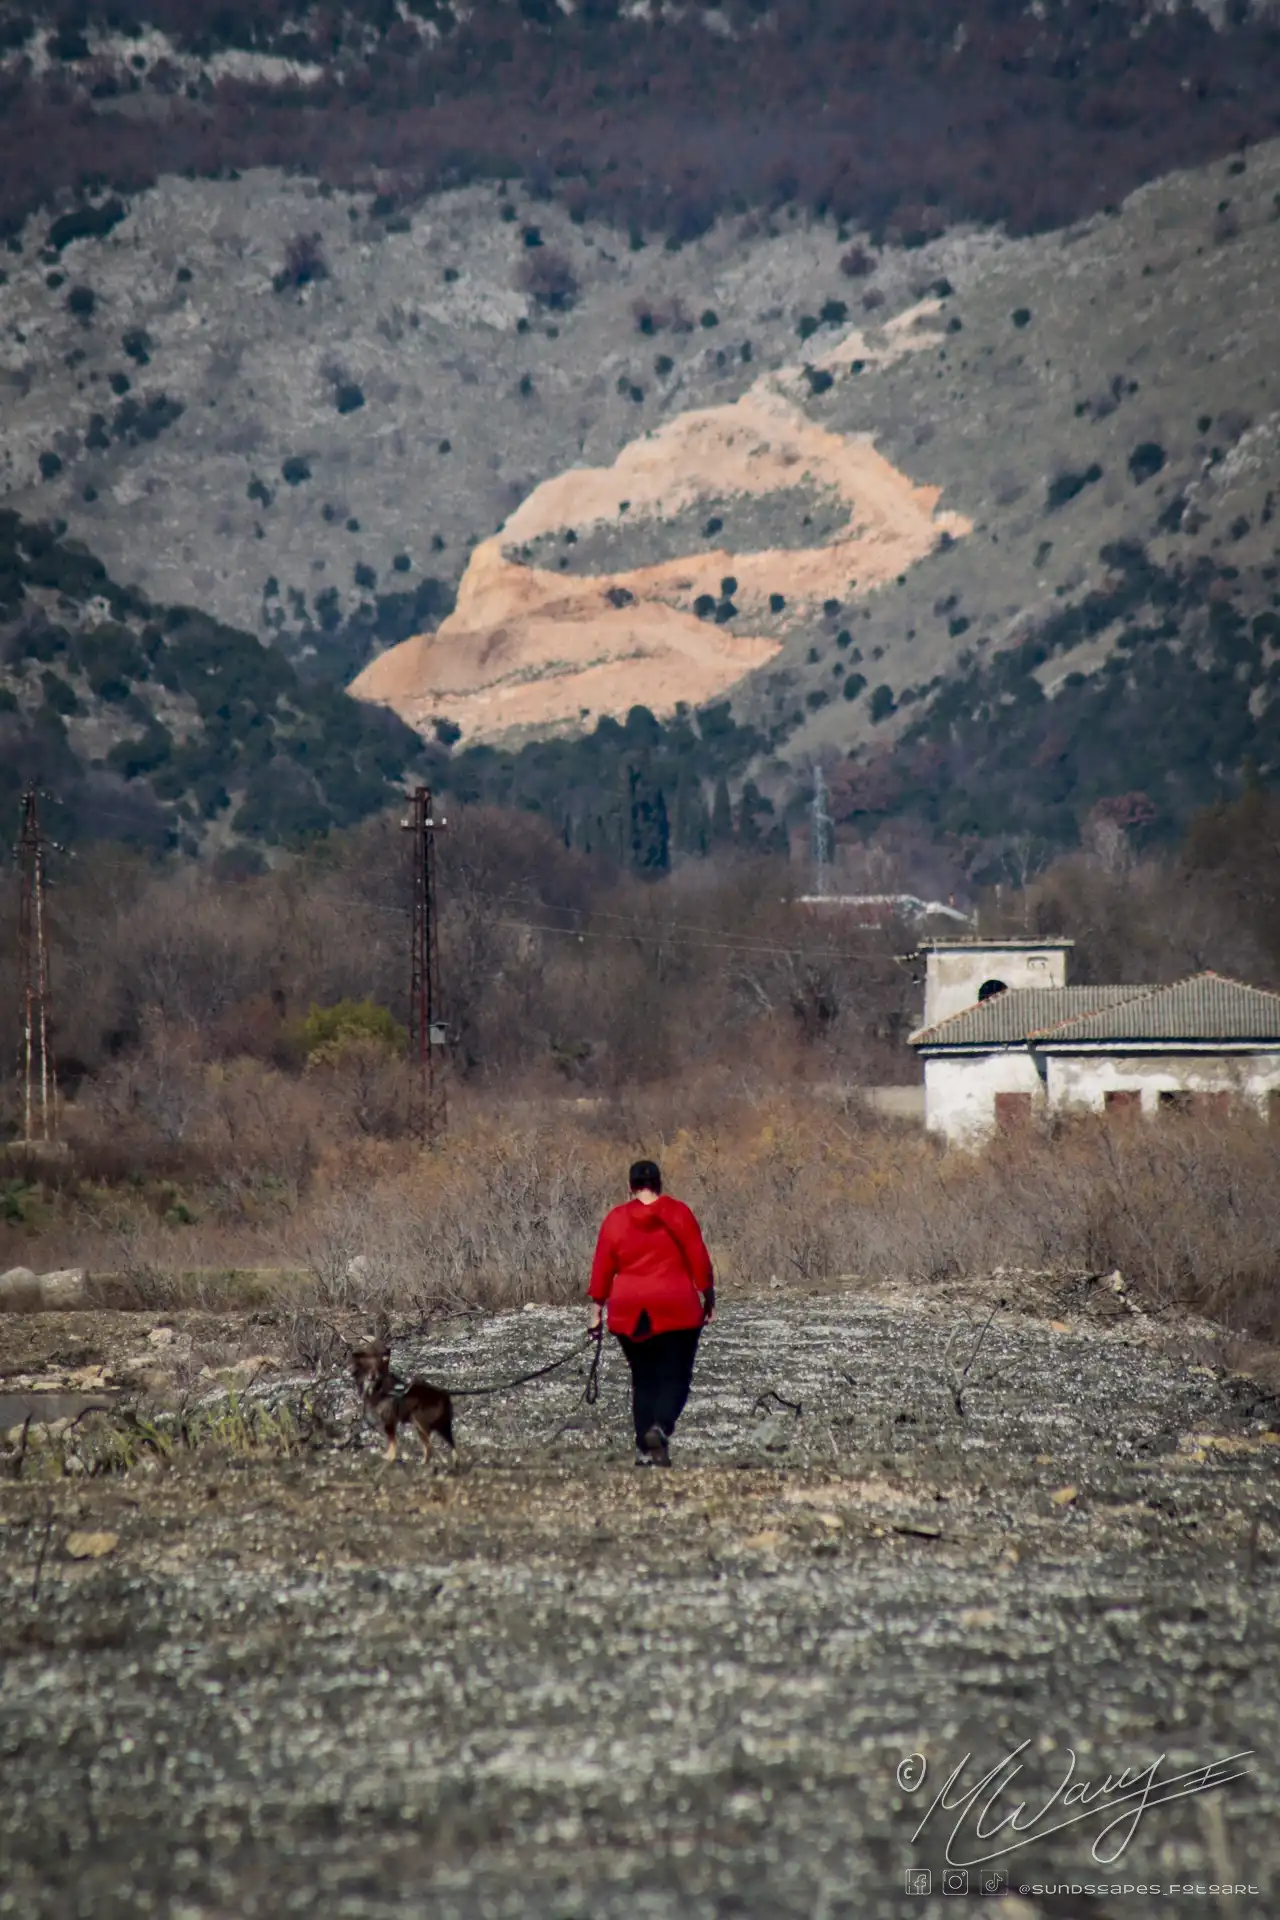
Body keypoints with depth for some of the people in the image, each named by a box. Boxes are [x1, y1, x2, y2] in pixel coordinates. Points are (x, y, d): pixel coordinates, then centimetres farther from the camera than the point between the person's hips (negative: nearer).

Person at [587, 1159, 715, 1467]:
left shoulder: (615, 1219, 2)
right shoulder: (678, 1213, -2)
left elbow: (602, 1270, 2)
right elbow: (699, 1260, -2)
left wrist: (596, 1311, 7)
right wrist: (708, 1298, 7)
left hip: (630, 1314, 2)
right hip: (677, 1310, -2)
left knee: (643, 1380, 12)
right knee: (675, 1377, 3)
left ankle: (645, 1449, 6)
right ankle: (660, 1428, -23)